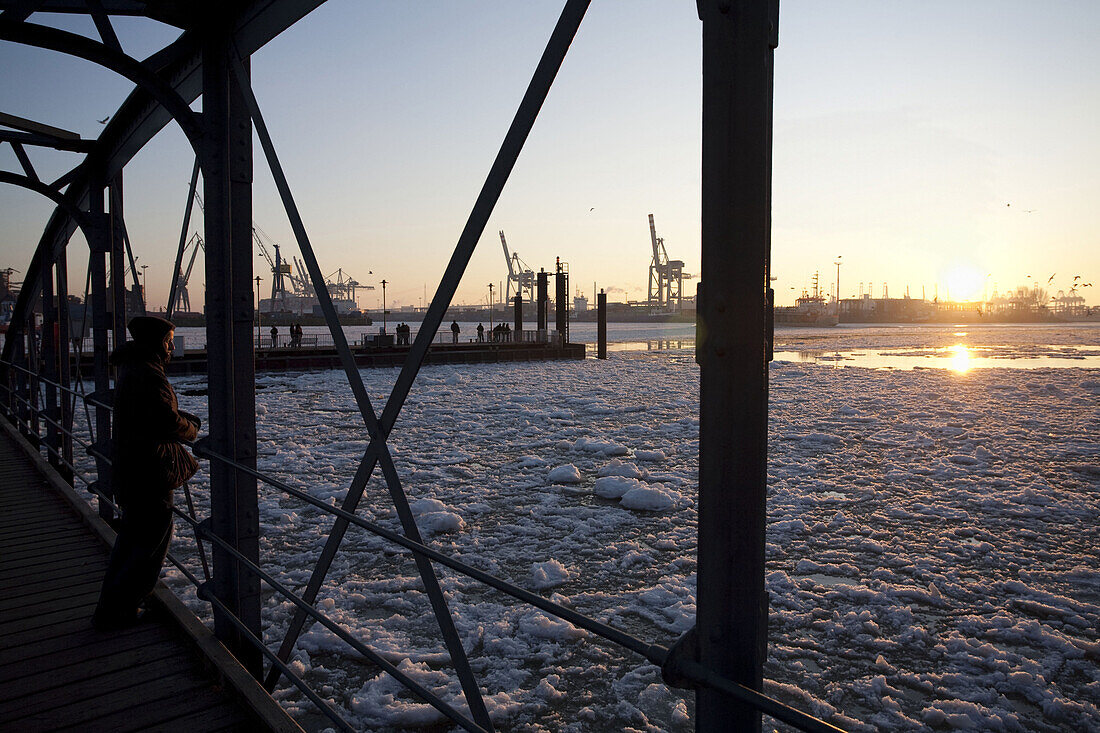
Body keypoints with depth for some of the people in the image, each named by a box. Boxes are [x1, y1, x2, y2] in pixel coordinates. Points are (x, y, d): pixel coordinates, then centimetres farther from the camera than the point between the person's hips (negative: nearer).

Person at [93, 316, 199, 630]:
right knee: (152, 539, 2)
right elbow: (169, 424, -25)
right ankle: (115, 612, 10)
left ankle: (110, 606, 31)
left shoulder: (130, 368, 12)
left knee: (132, 534, 21)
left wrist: (183, 417, 4)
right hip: (150, 471, -10)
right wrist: (192, 427, -4)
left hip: (129, 466, 10)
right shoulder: (149, 374, -22)